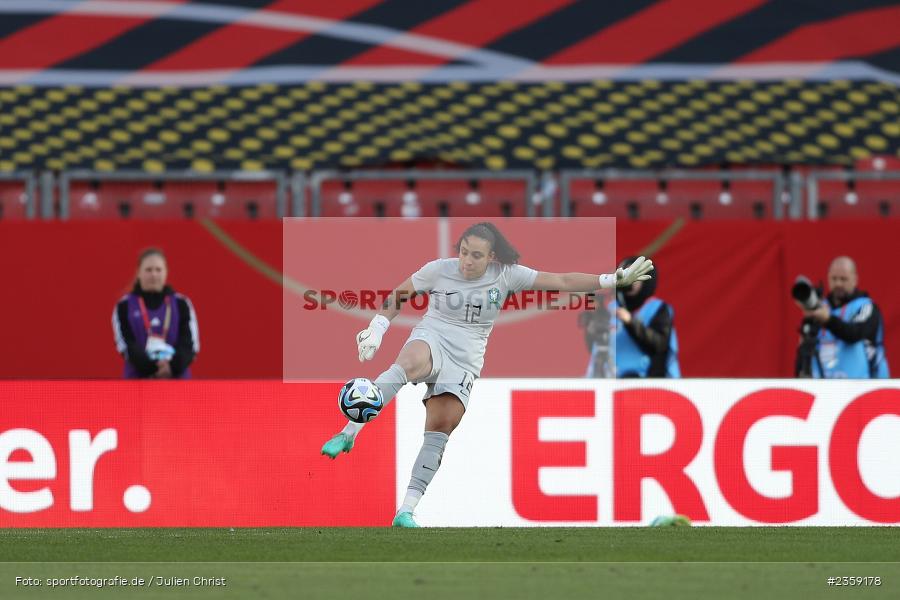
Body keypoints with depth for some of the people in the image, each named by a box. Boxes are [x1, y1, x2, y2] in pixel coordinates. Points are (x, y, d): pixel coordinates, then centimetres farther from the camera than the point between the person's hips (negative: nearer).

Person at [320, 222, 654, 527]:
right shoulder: (438, 270, -5)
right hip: (431, 338, -3)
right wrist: (377, 329, -1)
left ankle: (406, 511, -10)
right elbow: (396, 297, 9)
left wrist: (614, 280, -8)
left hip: (465, 360, 3)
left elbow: (562, 282, -3)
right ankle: (348, 435, -44)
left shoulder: (506, 275, -3)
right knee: (410, 363, -39)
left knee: (441, 427, -12)